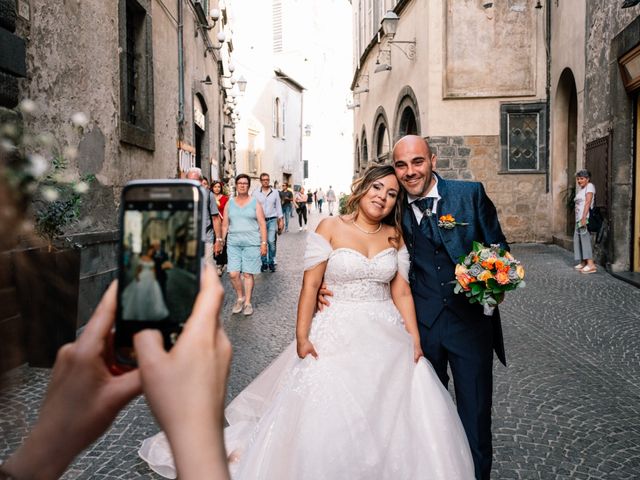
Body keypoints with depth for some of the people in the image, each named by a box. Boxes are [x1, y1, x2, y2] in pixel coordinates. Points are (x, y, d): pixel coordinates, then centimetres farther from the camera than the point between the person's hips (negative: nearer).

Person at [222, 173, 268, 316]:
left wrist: (264, 242, -5)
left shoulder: (255, 203, 4)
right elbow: (225, 225, 12)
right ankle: (240, 298, 19)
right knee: (233, 274, -5)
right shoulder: (229, 203, 10)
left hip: (251, 243, -2)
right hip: (233, 243, 2)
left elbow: (262, 224, 1)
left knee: (247, 274, 1)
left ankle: (247, 302, 15)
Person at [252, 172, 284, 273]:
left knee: (271, 241, -7)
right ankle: (264, 262, 12)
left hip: (272, 220, 0)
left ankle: (271, 262, 6)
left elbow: (278, 206, 10)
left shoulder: (275, 192, 7)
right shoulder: (256, 193, 2)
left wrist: (281, 219, 7)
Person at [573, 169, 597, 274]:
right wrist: (579, 218, 12)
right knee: (578, 239, 9)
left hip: (586, 217, -9)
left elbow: (588, 202, -15)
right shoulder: (580, 188, 21)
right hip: (579, 218, 9)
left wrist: (584, 217, -23)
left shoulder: (589, 186, -5)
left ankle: (591, 264, -17)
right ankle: (583, 262, 16)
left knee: (585, 238, -14)